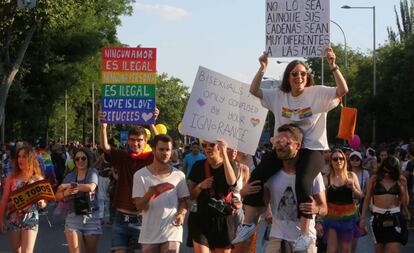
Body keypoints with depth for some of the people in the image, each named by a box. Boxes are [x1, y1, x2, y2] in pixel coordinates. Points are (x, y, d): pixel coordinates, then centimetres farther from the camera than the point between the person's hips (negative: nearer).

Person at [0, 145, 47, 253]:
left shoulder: (38, 179, 1)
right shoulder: (11, 177, 2)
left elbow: (43, 203, 6)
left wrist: (41, 203, -17)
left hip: (30, 219, -2)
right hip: (13, 219, 2)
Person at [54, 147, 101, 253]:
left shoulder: (93, 172, 3)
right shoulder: (69, 176, 10)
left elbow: (91, 187, -17)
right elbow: (57, 196, 5)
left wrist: (69, 185, -11)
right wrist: (65, 193, -19)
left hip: (91, 217, -1)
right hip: (73, 217, 1)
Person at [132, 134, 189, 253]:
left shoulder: (178, 175, 4)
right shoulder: (140, 175, -2)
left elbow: (183, 201, 12)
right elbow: (139, 206, -6)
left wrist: (181, 214, -11)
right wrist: (149, 194, -27)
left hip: (172, 231, 0)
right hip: (149, 234, 0)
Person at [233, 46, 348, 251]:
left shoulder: (318, 93, -4)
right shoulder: (279, 95, 8)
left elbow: (343, 90, -16)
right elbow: (254, 91, 4)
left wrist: (333, 66, -29)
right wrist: (262, 69, -11)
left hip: (311, 148, -5)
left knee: (302, 183, -31)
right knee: (257, 175, -12)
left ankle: (304, 233, -20)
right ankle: (249, 223, -2)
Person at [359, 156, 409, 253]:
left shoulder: (399, 181, 3)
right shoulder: (374, 179, 1)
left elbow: (405, 203, 3)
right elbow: (367, 199, 7)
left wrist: (404, 187, -9)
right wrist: (362, 218, 6)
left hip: (395, 217, 0)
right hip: (378, 217, 1)